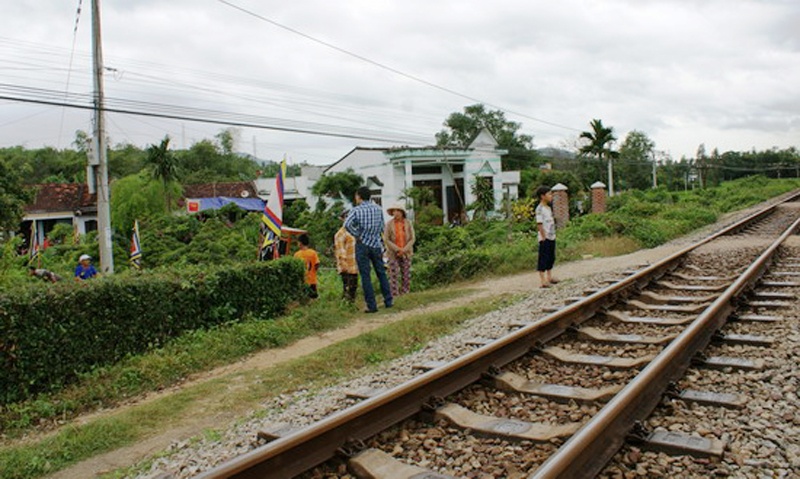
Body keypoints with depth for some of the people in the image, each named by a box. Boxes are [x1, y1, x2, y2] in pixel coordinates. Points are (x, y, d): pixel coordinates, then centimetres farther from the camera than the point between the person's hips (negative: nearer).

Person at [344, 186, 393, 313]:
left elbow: (347, 224, -22)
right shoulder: (378, 209, 5)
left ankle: (372, 306, 0)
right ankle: (388, 301, 17)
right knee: (381, 273, 15)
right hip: (376, 244, 3)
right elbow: (382, 227, 6)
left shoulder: (356, 210, -6)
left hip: (362, 245, -3)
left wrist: (357, 235, -12)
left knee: (366, 276, 1)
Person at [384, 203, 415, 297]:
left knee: (406, 276, 3)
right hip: (393, 253, -2)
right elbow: (386, 240, -8)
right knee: (394, 276, -5)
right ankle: (395, 297, 0)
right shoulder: (389, 224, -7)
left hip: (406, 253, 2)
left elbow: (412, 239, -2)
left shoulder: (408, 223, -3)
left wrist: (403, 250, -13)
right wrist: (398, 249, -15)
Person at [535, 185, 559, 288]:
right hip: (544, 238, -9)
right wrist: (543, 237, -20)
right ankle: (543, 280, -1)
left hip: (551, 237, 9)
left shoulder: (548, 208, 14)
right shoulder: (539, 209, -14)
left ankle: (549, 277, 26)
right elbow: (539, 224, -18)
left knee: (551, 257, 15)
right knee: (543, 258, -4)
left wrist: (553, 234, 13)